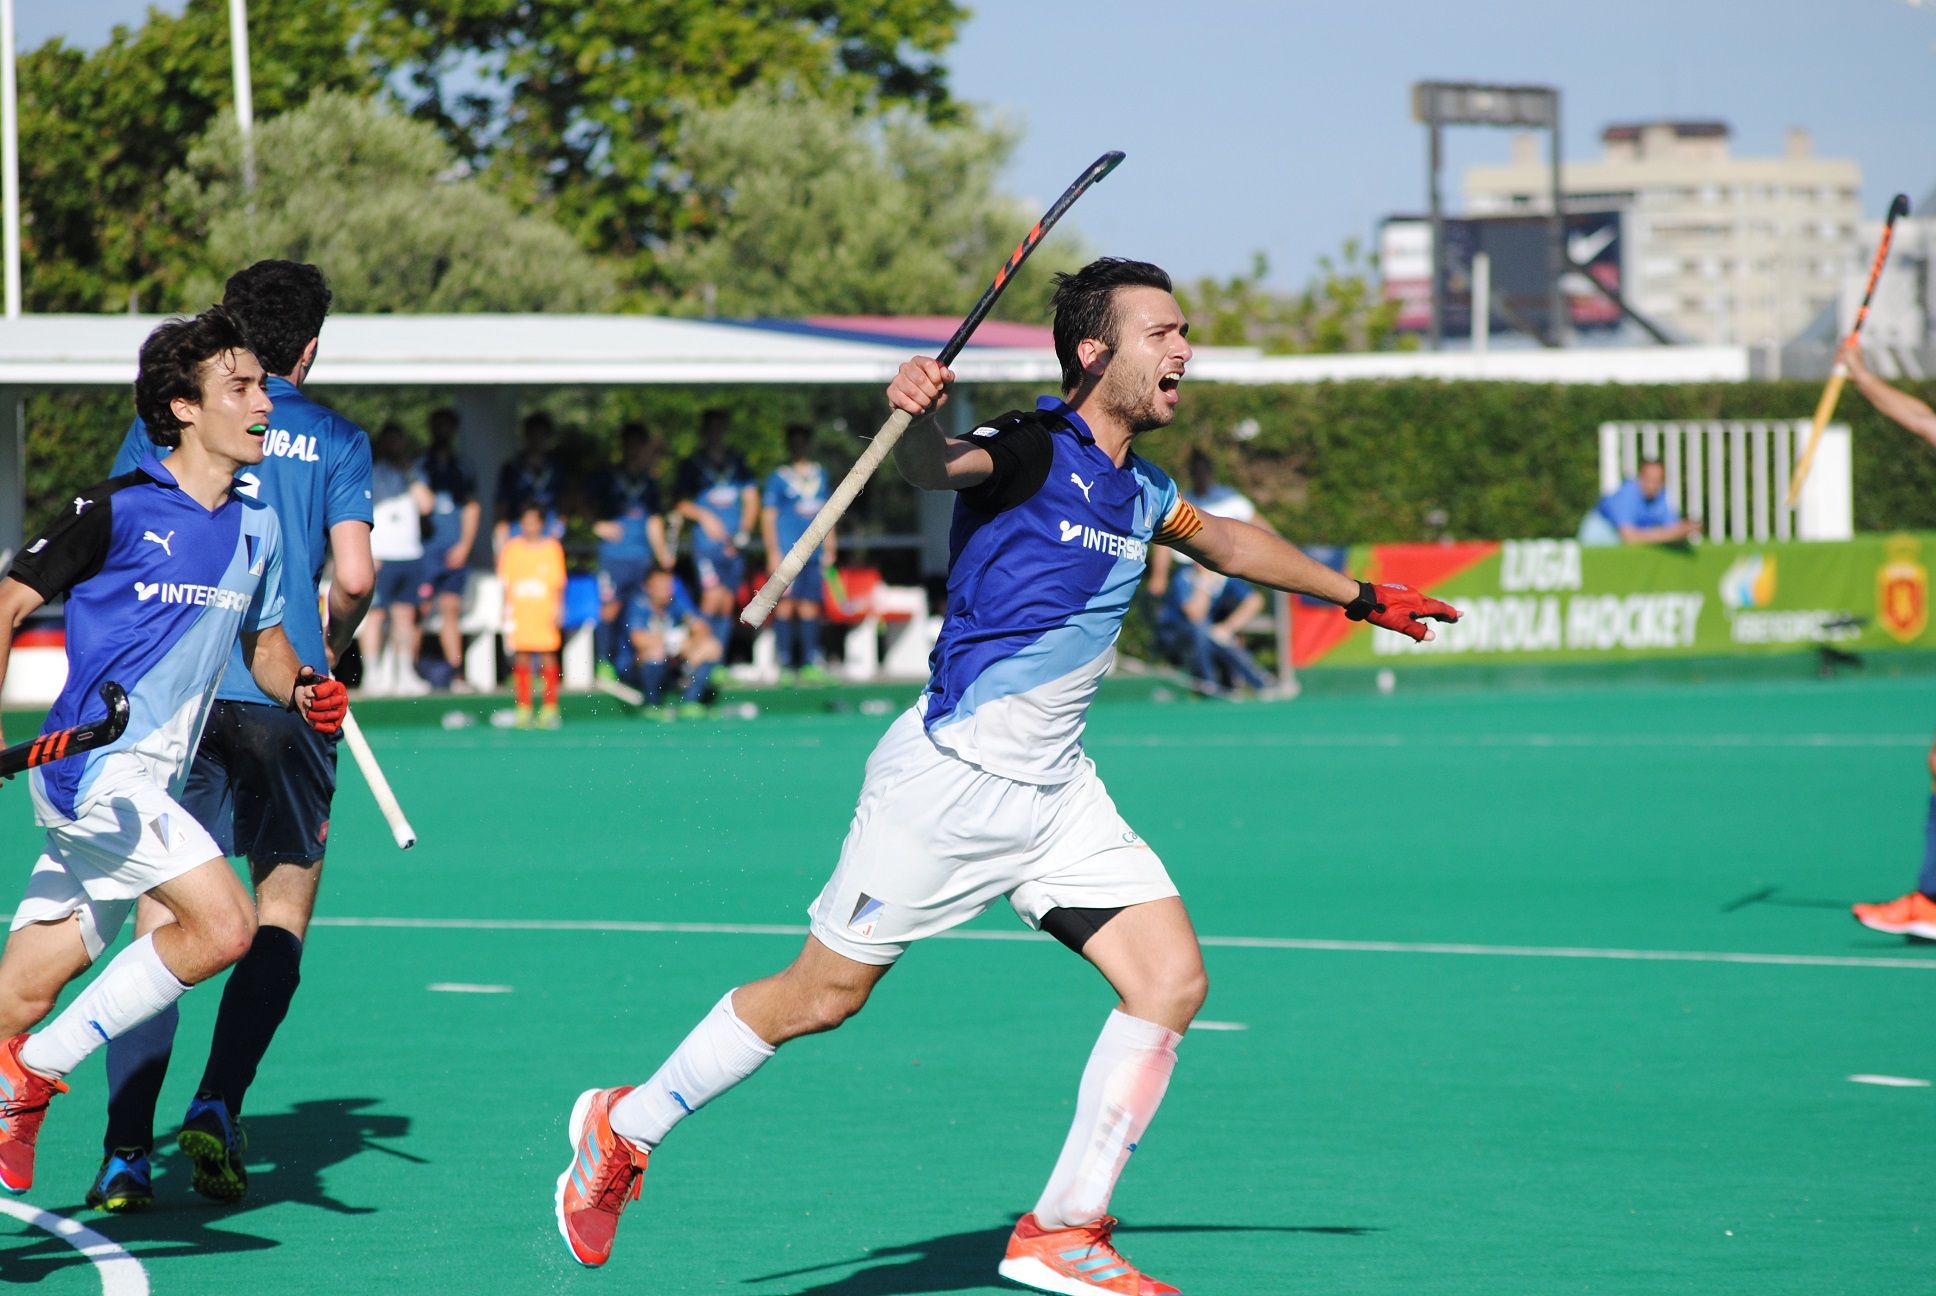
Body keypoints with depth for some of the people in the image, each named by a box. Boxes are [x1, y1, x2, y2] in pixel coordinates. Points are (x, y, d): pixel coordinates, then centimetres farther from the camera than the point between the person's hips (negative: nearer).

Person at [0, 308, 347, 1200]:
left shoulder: (256, 528, 14)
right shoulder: (118, 510, -7)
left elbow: (264, 641, 26)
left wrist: (302, 689, 4)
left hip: (151, 786, 7)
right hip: (95, 767, -7)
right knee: (223, 925, -21)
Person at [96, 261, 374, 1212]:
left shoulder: (161, 428, 10)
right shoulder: (335, 441, 5)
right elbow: (353, 575, -4)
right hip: (283, 697, -1)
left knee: (159, 920, 4)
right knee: (284, 902, 14)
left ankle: (126, 1151, -6)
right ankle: (218, 1106, -3)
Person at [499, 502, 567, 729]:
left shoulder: (552, 547, 5)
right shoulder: (511, 548, 6)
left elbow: (558, 582, 6)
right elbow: (505, 582, 8)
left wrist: (558, 608, -2)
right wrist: (506, 609, 0)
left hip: (544, 612, -1)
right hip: (519, 613, 1)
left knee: (548, 659, -4)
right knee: (521, 661, 0)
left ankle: (550, 710, 2)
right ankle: (523, 710, 4)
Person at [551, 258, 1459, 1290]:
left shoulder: (1137, 490, 11)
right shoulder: (1033, 451, -14)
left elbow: (1225, 542, 32)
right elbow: (932, 466, -36)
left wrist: (1357, 596, 42)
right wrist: (915, 418, -59)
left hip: (1057, 796, 8)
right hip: (951, 778, -8)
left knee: (1172, 982, -6)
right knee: (824, 996, 1)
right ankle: (623, 1129, 21)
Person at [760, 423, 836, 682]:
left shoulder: (820, 474, 17)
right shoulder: (779, 477, 0)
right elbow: (768, 516, -2)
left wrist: (829, 548, 18)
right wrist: (773, 552, -10)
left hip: (814, 552, 5)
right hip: (787, 552, -5)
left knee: (810, 607, 4)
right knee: (785, 603, -8)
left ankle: (810, 664, 6)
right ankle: (784, 664, -8)